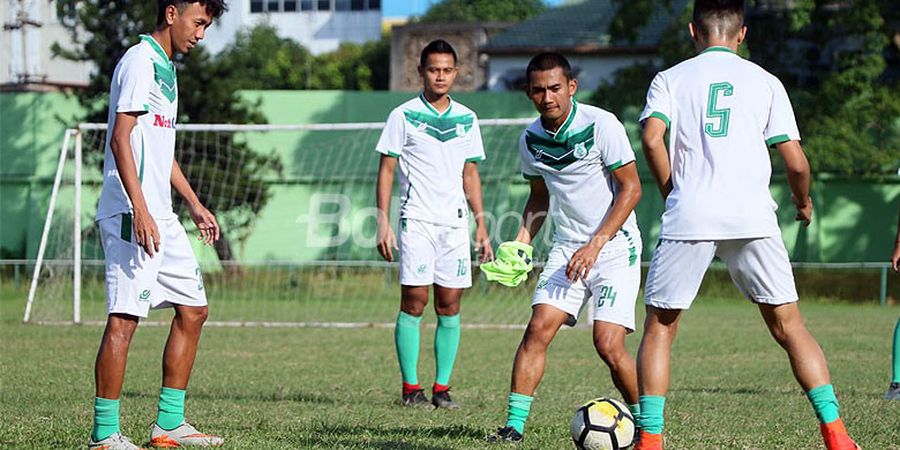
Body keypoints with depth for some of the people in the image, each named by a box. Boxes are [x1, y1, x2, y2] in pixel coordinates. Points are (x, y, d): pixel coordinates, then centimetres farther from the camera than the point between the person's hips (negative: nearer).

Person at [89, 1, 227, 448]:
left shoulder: (166, 68, 20)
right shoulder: (139, 62, -10)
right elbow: (120, 139, -18)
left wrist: (194, 204, 27)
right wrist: (140, 211, -25)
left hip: (160, 216, 10)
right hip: (132, 215, -10)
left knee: (192, 309, 11)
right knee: (124, 318, -11)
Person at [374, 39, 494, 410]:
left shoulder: (467, 119, 12)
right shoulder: (403, 115, 1)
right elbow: (386, 170, 1)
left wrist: (481, 224, 12)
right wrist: (383, 222, -7)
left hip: (455, 222, 4)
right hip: (417, 220, -4)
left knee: (450, 306, 1)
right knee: (414, 302, -8)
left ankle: (442, 387, 6)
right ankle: (410, 387, -4)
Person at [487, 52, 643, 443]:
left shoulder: (600, 125, -15)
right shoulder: (531, 139, 4)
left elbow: (631, 188, -13)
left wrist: (595, 245, -18)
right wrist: (522, 240, 5)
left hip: (614, 246, -5)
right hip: (566, 247, 5)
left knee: (608, 344, -14)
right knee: (538, 328, -11)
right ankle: (514, 425, -9)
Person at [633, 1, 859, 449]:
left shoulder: (670, 79, 10)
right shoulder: (765, 82, 12)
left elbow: (652, 138, -8)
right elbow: (795, 161, 7)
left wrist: (671, 191, 7)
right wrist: (804, 201, 26)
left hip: (689, 217, -1)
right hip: (753, 218, 1)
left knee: (659, 328, 11)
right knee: (788, 325, 8)